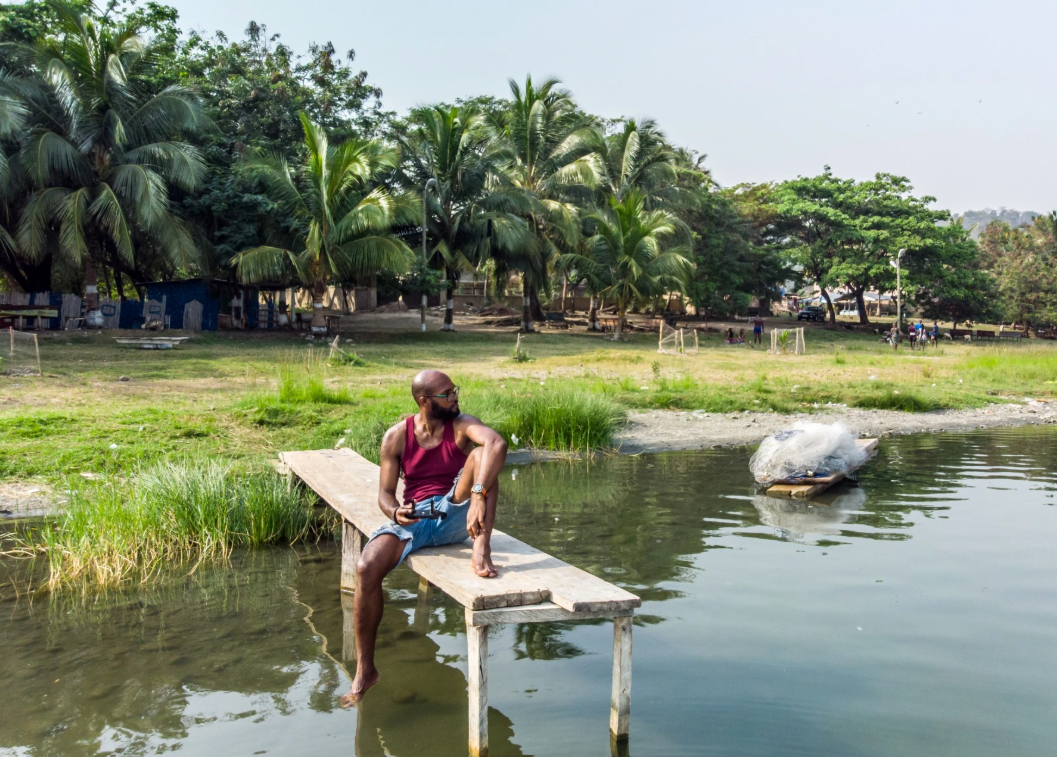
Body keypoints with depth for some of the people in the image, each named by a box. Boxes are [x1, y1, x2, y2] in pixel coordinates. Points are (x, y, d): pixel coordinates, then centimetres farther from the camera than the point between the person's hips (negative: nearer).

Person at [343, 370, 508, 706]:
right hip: (414, 519, 1)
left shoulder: (461, 426, -6)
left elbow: (497, 443, -29)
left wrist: (477, 496, -43)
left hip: (455, 514, -1)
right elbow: (385, 493, 4)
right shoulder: (397, 436, 2)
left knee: (481, 455, -26)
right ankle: (365, 670, -11)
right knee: (366, 567, -26)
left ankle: (481, 550, -37)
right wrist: (395, 512, -22)